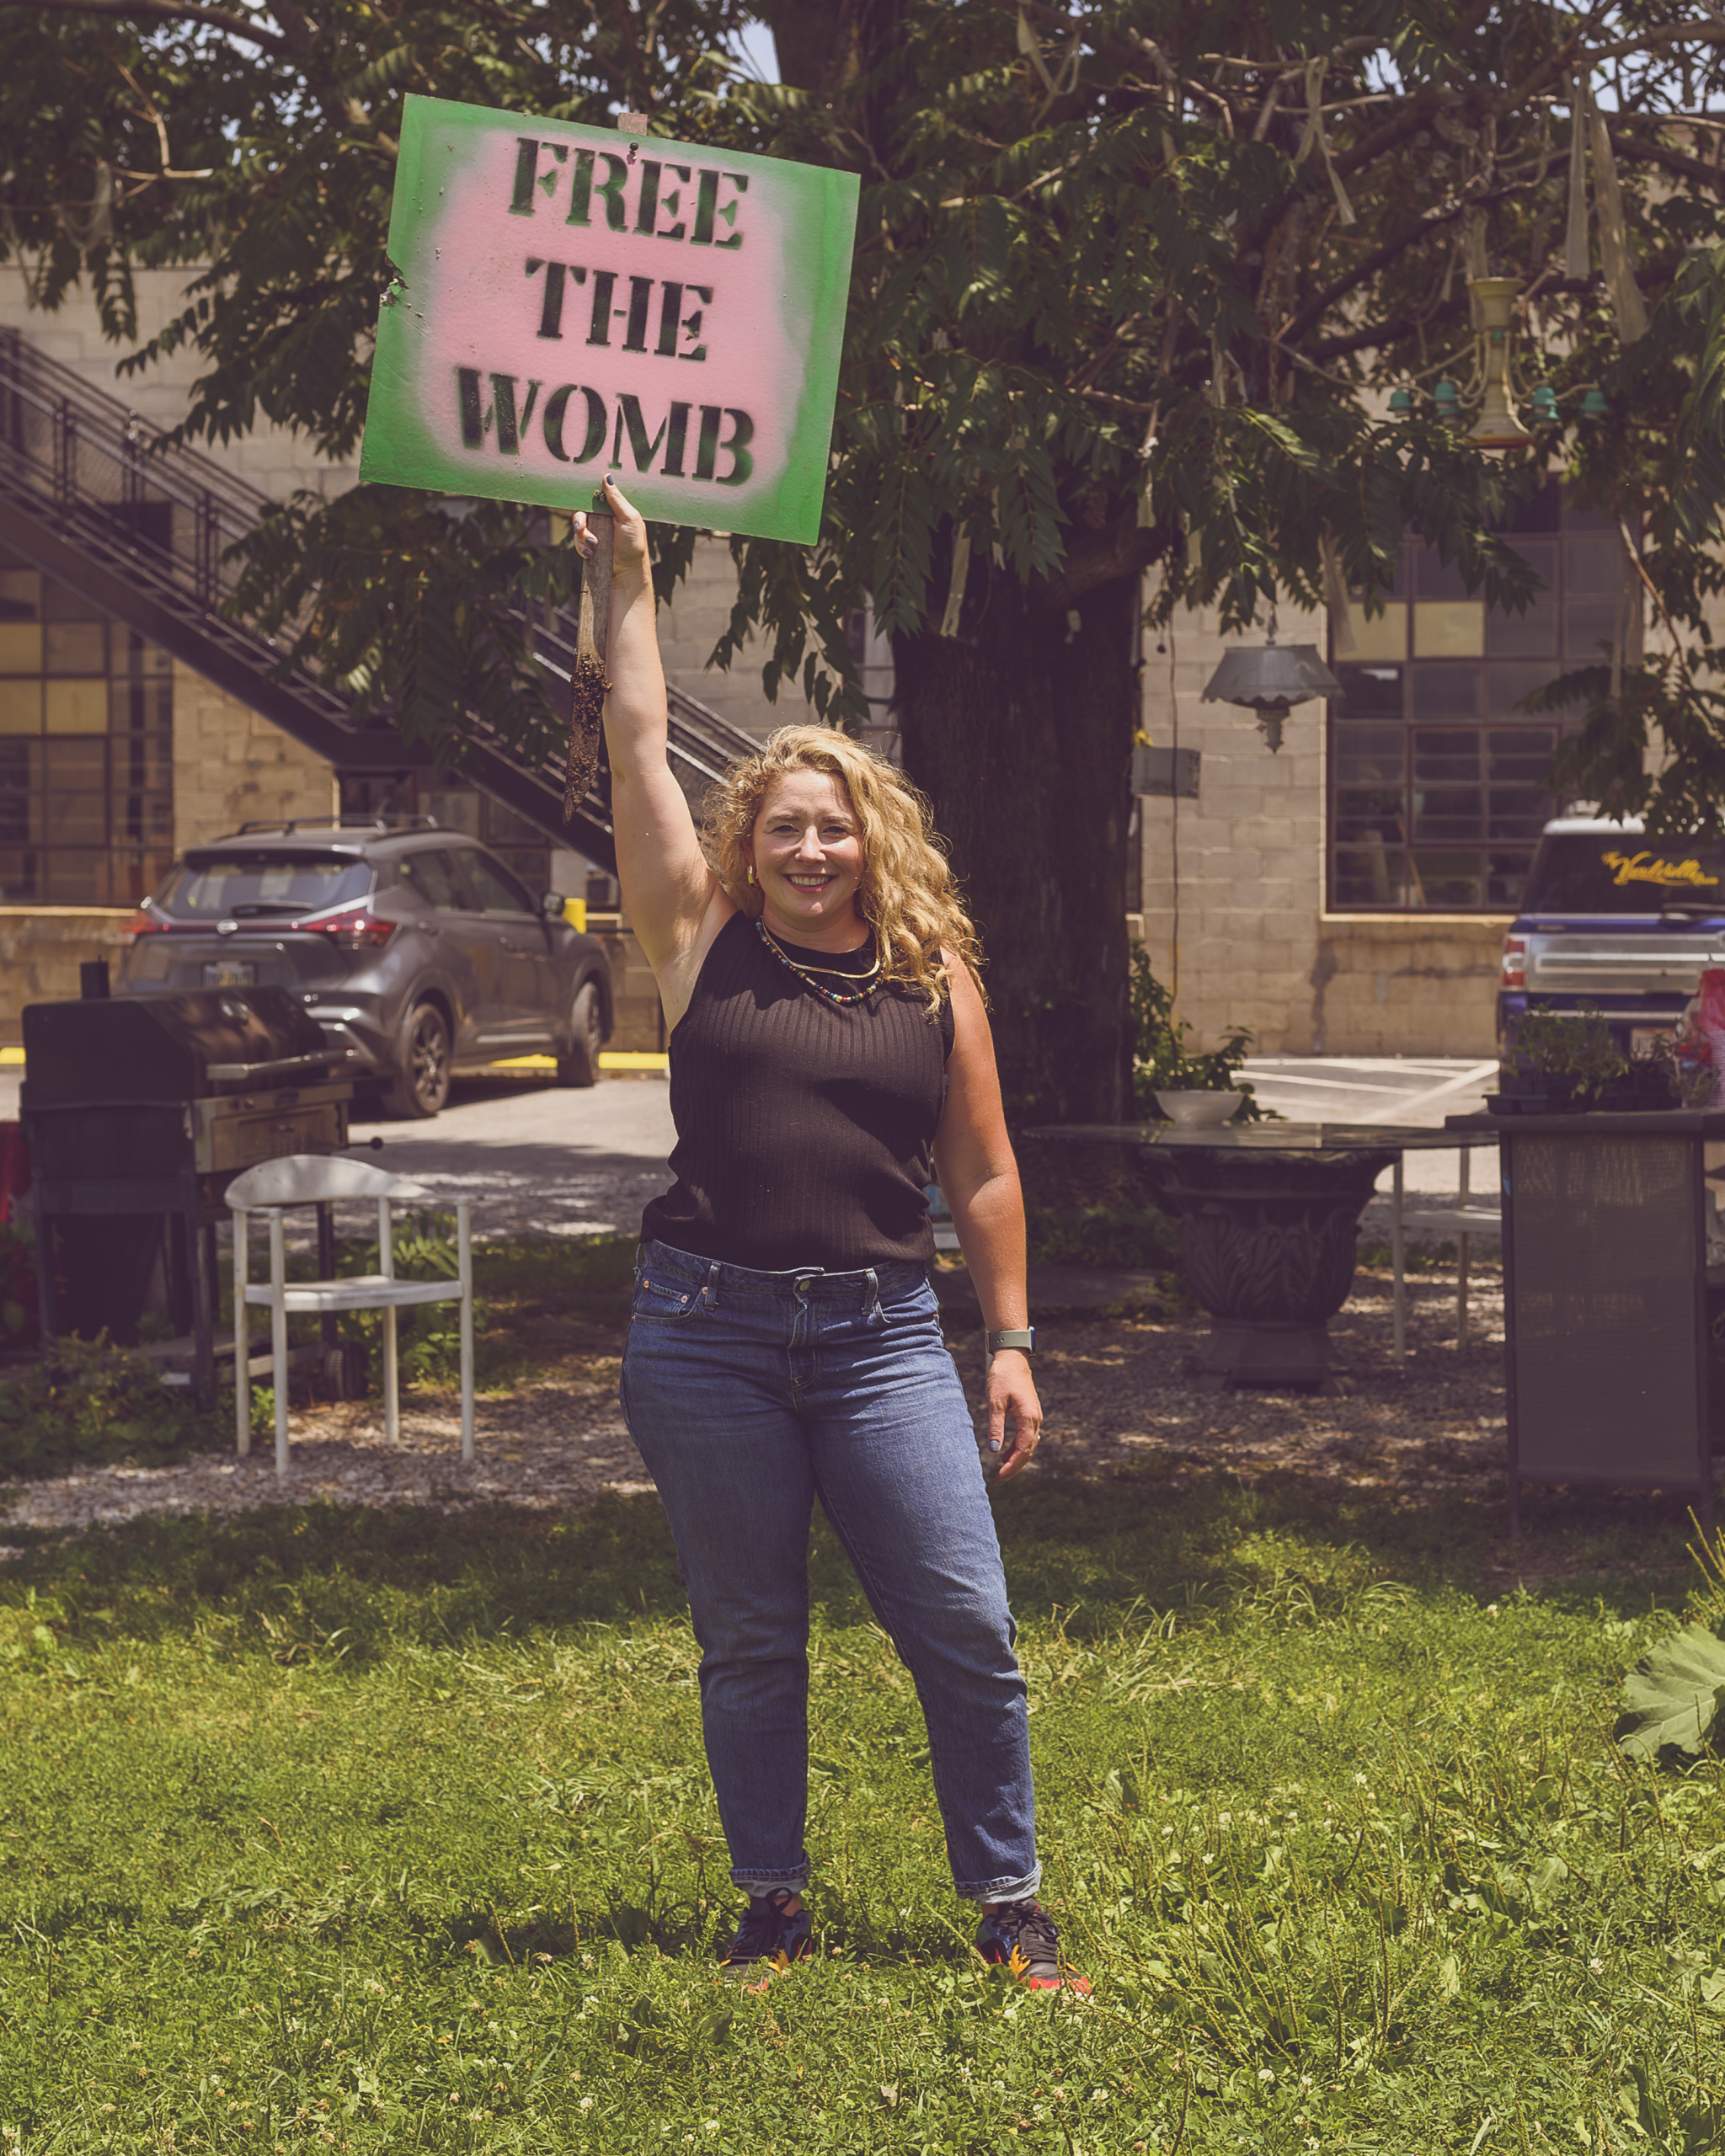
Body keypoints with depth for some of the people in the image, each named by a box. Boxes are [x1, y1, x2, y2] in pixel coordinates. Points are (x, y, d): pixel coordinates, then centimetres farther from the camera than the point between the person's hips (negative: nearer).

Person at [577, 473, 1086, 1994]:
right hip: (709, 1330, 0)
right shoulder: (706, 945, 6)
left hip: (882, 1335, 0)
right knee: (748, 1643, 7)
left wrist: (1012, 1342, 7)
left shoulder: (935, 978, 8)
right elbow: (639, 746, 6)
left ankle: (1009, 1908, 10)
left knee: (968, 1632, -3)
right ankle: (776, 1909, 20)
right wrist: (633, 585, 9)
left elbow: (982, 1174, 11)